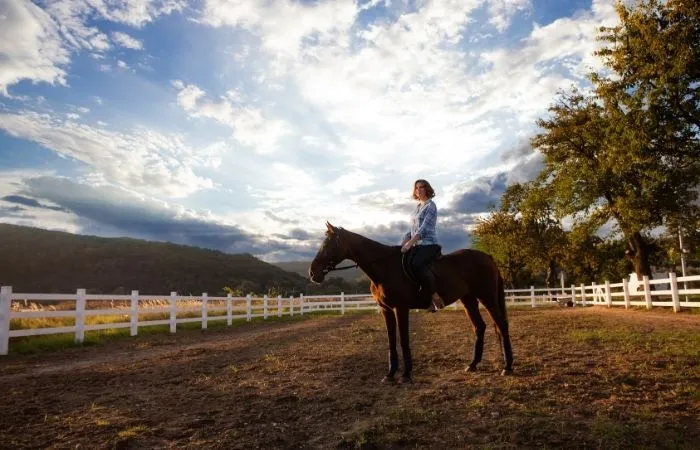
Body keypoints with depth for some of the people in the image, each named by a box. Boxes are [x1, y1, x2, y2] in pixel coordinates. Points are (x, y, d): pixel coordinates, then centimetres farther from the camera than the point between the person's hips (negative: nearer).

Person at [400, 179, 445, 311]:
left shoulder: (431, 206, -6)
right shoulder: (418, 207, 18)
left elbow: (424, 228, -18)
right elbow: (412, 229, 20)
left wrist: (409, 244, -25)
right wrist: (402, 244, 8)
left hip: (429, 244, -9)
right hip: (418, 245, 9)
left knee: (416, 264, -34)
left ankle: (435, 296, -27)